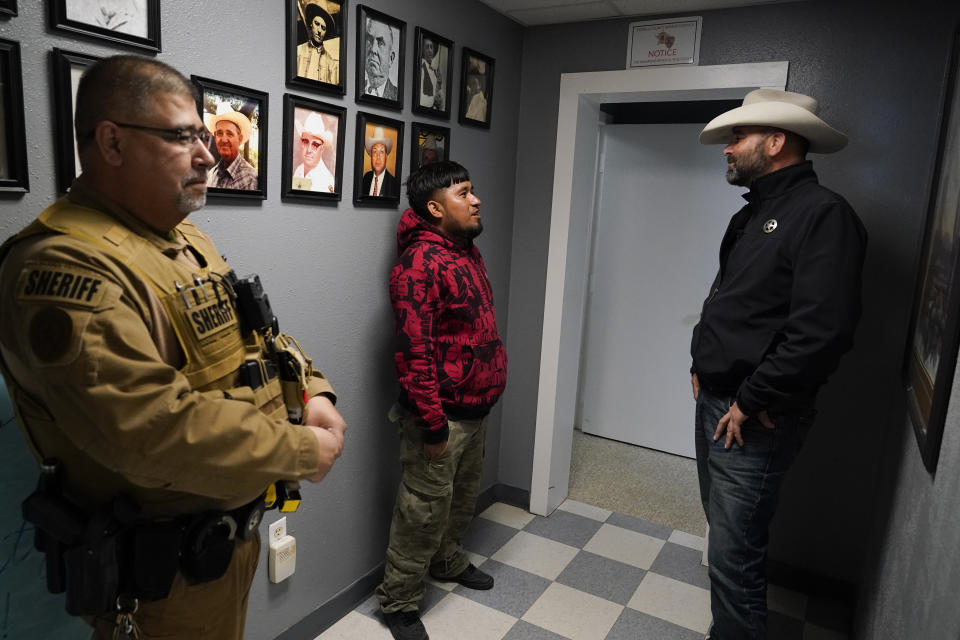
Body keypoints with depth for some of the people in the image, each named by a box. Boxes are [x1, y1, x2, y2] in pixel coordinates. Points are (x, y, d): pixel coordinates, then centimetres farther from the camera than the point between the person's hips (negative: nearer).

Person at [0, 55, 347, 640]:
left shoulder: (187, 240, 8)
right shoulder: (64, 265, -24)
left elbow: (259, 332, 13)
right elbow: (151, 427, -33)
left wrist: (315, 393, -6)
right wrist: (302, 450, -23)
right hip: (162, 570, -8)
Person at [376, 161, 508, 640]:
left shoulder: (468, 251, 10)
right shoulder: (420, 263, -21)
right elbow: (415, 353, -25)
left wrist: (486, 396, 17)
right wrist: (433, 424, -23)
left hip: (476, 409, 9)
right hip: (442, 415, -9)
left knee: (463, 496, 25)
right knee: (425, 510, 4)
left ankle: (447, 561, 48)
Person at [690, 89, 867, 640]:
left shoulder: (823, 214, -15)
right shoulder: (751, 215, 14)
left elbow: (821, 332, -24)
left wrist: (750, 401, -18)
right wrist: (702, 367, 12)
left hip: (753, 420, -9)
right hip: (714, 402, 9)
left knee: (735, 556, -2)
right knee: (727, 538, 20)